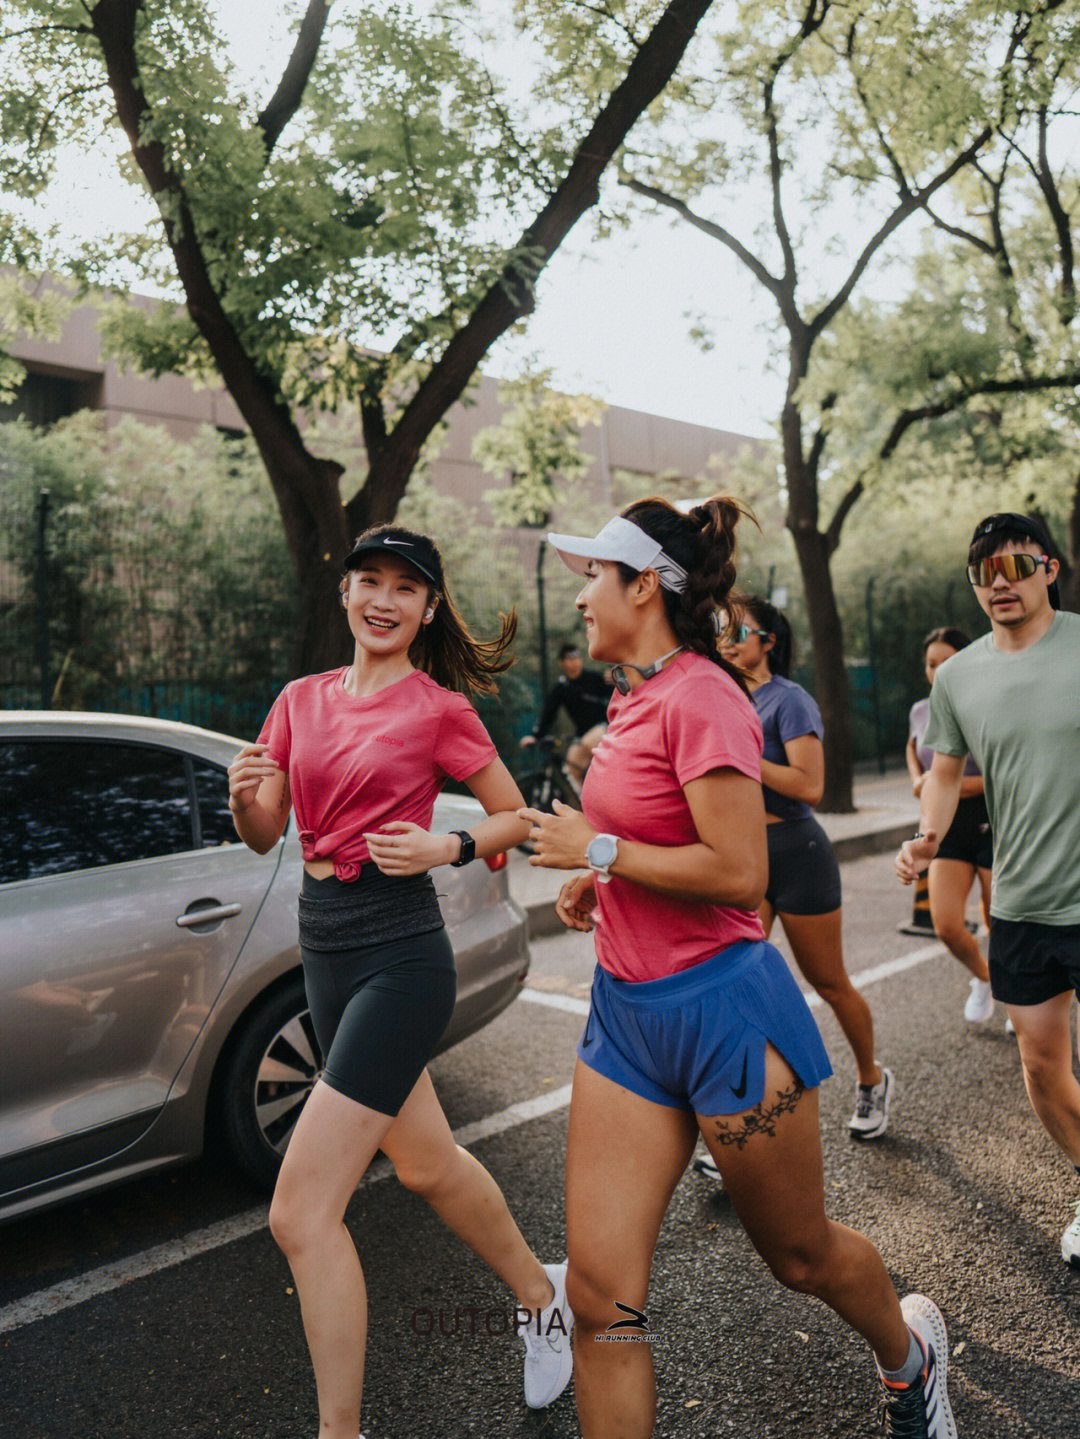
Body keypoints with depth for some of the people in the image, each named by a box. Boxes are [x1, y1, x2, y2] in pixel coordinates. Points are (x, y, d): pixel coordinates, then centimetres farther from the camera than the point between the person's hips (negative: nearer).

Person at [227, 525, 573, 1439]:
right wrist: (243, 797, -13)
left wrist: (446, 848, -17)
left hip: (399, 957, -7)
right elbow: (264, 836, 8)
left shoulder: (439, 707, -6)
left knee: (301, 1212, -9)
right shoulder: (302, 700, 9)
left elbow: (515, 818, 1)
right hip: (325, 950, 7)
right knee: (426, 1165, 23)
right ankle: (544, 1296, 48)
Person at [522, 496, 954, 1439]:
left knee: (801, 1255, 18)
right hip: (627, 1012, 7)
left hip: (722, 1011, -7)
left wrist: (597, 850, -15)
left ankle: (911, 1350, 50)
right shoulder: (636, 698, 9)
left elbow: (739, 873, -23)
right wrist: (600, 884, 8)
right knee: (600, 1290, 3)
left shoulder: (699, 697, -17)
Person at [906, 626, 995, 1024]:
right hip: (946, 827, 4)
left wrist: (958, 785, -21)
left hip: (993, 823, -3)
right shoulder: (921, 712, 4)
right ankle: (982, 978, 25)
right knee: (946, 927, -8)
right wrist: (918, 780, 8)